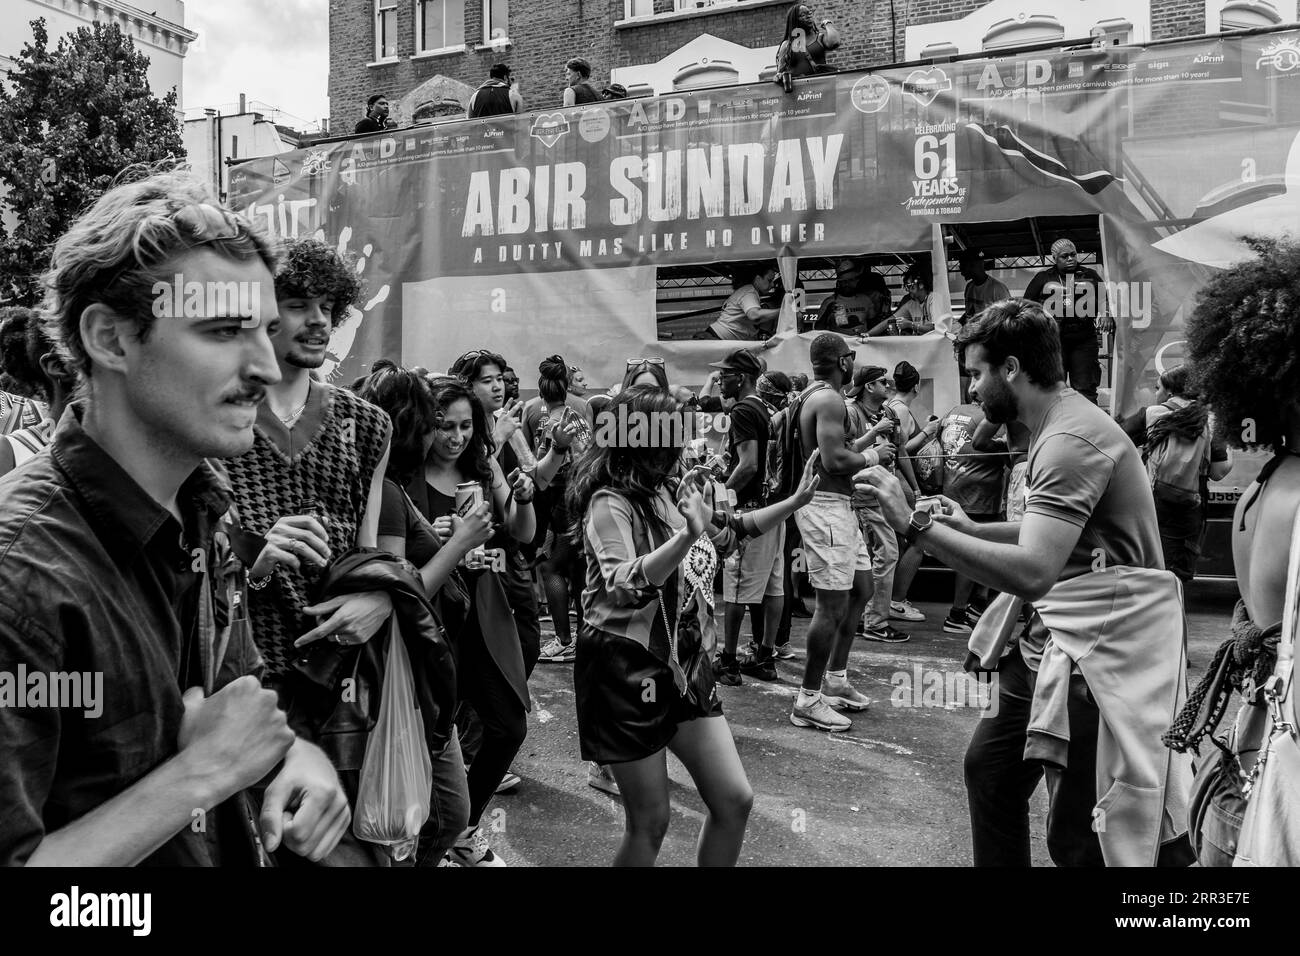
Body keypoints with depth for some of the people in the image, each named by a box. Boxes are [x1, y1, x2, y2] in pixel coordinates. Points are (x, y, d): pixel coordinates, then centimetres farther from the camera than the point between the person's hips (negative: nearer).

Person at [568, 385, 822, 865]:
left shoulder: (672, 492, 5)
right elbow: (622, 585, -30)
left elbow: (731, 531, 23)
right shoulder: (610, 502, -15)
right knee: (649, 824, 3)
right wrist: (687, 533, -40)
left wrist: (795, 500, 19)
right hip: (628, 670, -7)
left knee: (735, 800, 7)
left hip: (686, 664, 7)